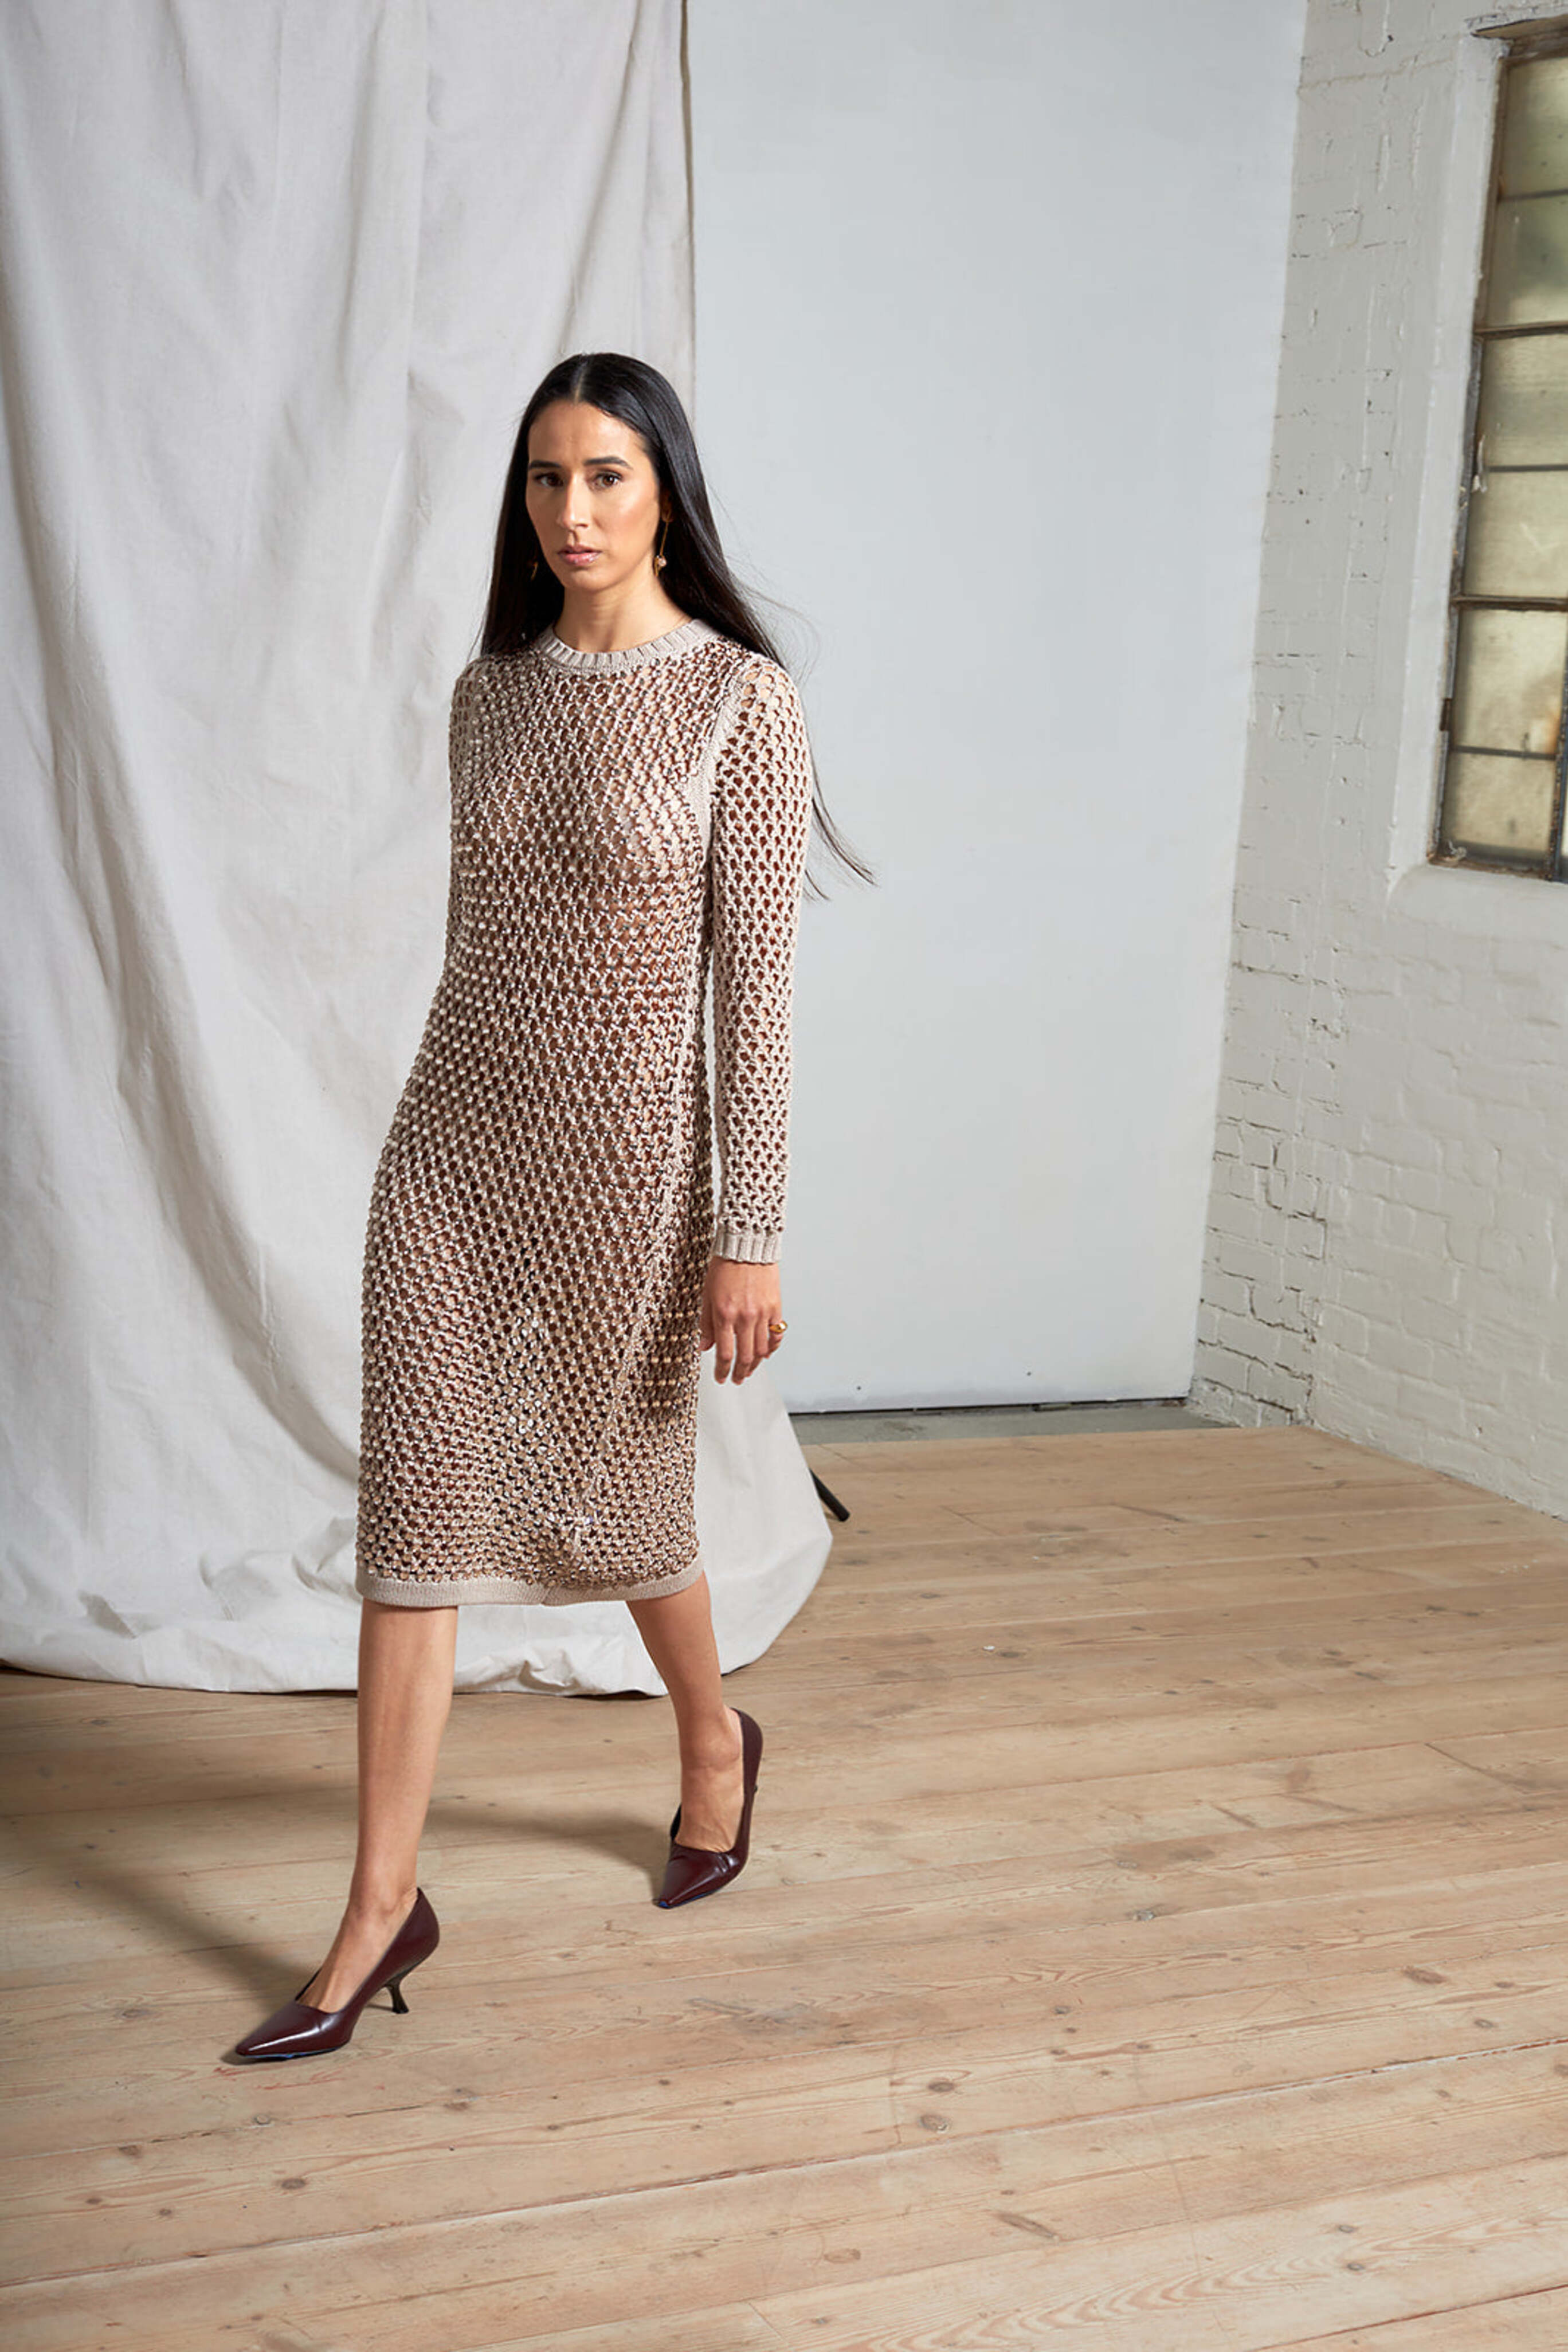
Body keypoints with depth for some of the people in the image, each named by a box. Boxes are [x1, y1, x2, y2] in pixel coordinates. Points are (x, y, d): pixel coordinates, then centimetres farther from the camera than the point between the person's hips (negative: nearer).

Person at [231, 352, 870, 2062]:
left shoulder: (742, 701, -10)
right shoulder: (490, 692, 6)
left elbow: (754, 985, -12)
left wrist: (750, 1235, -13)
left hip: (625, 1146, -4)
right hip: (451, 1137, 5)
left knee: (620, 1489, 13)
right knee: (415, 1507, 2)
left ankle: (713, 1739, 44)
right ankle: (383, 1903, 10)